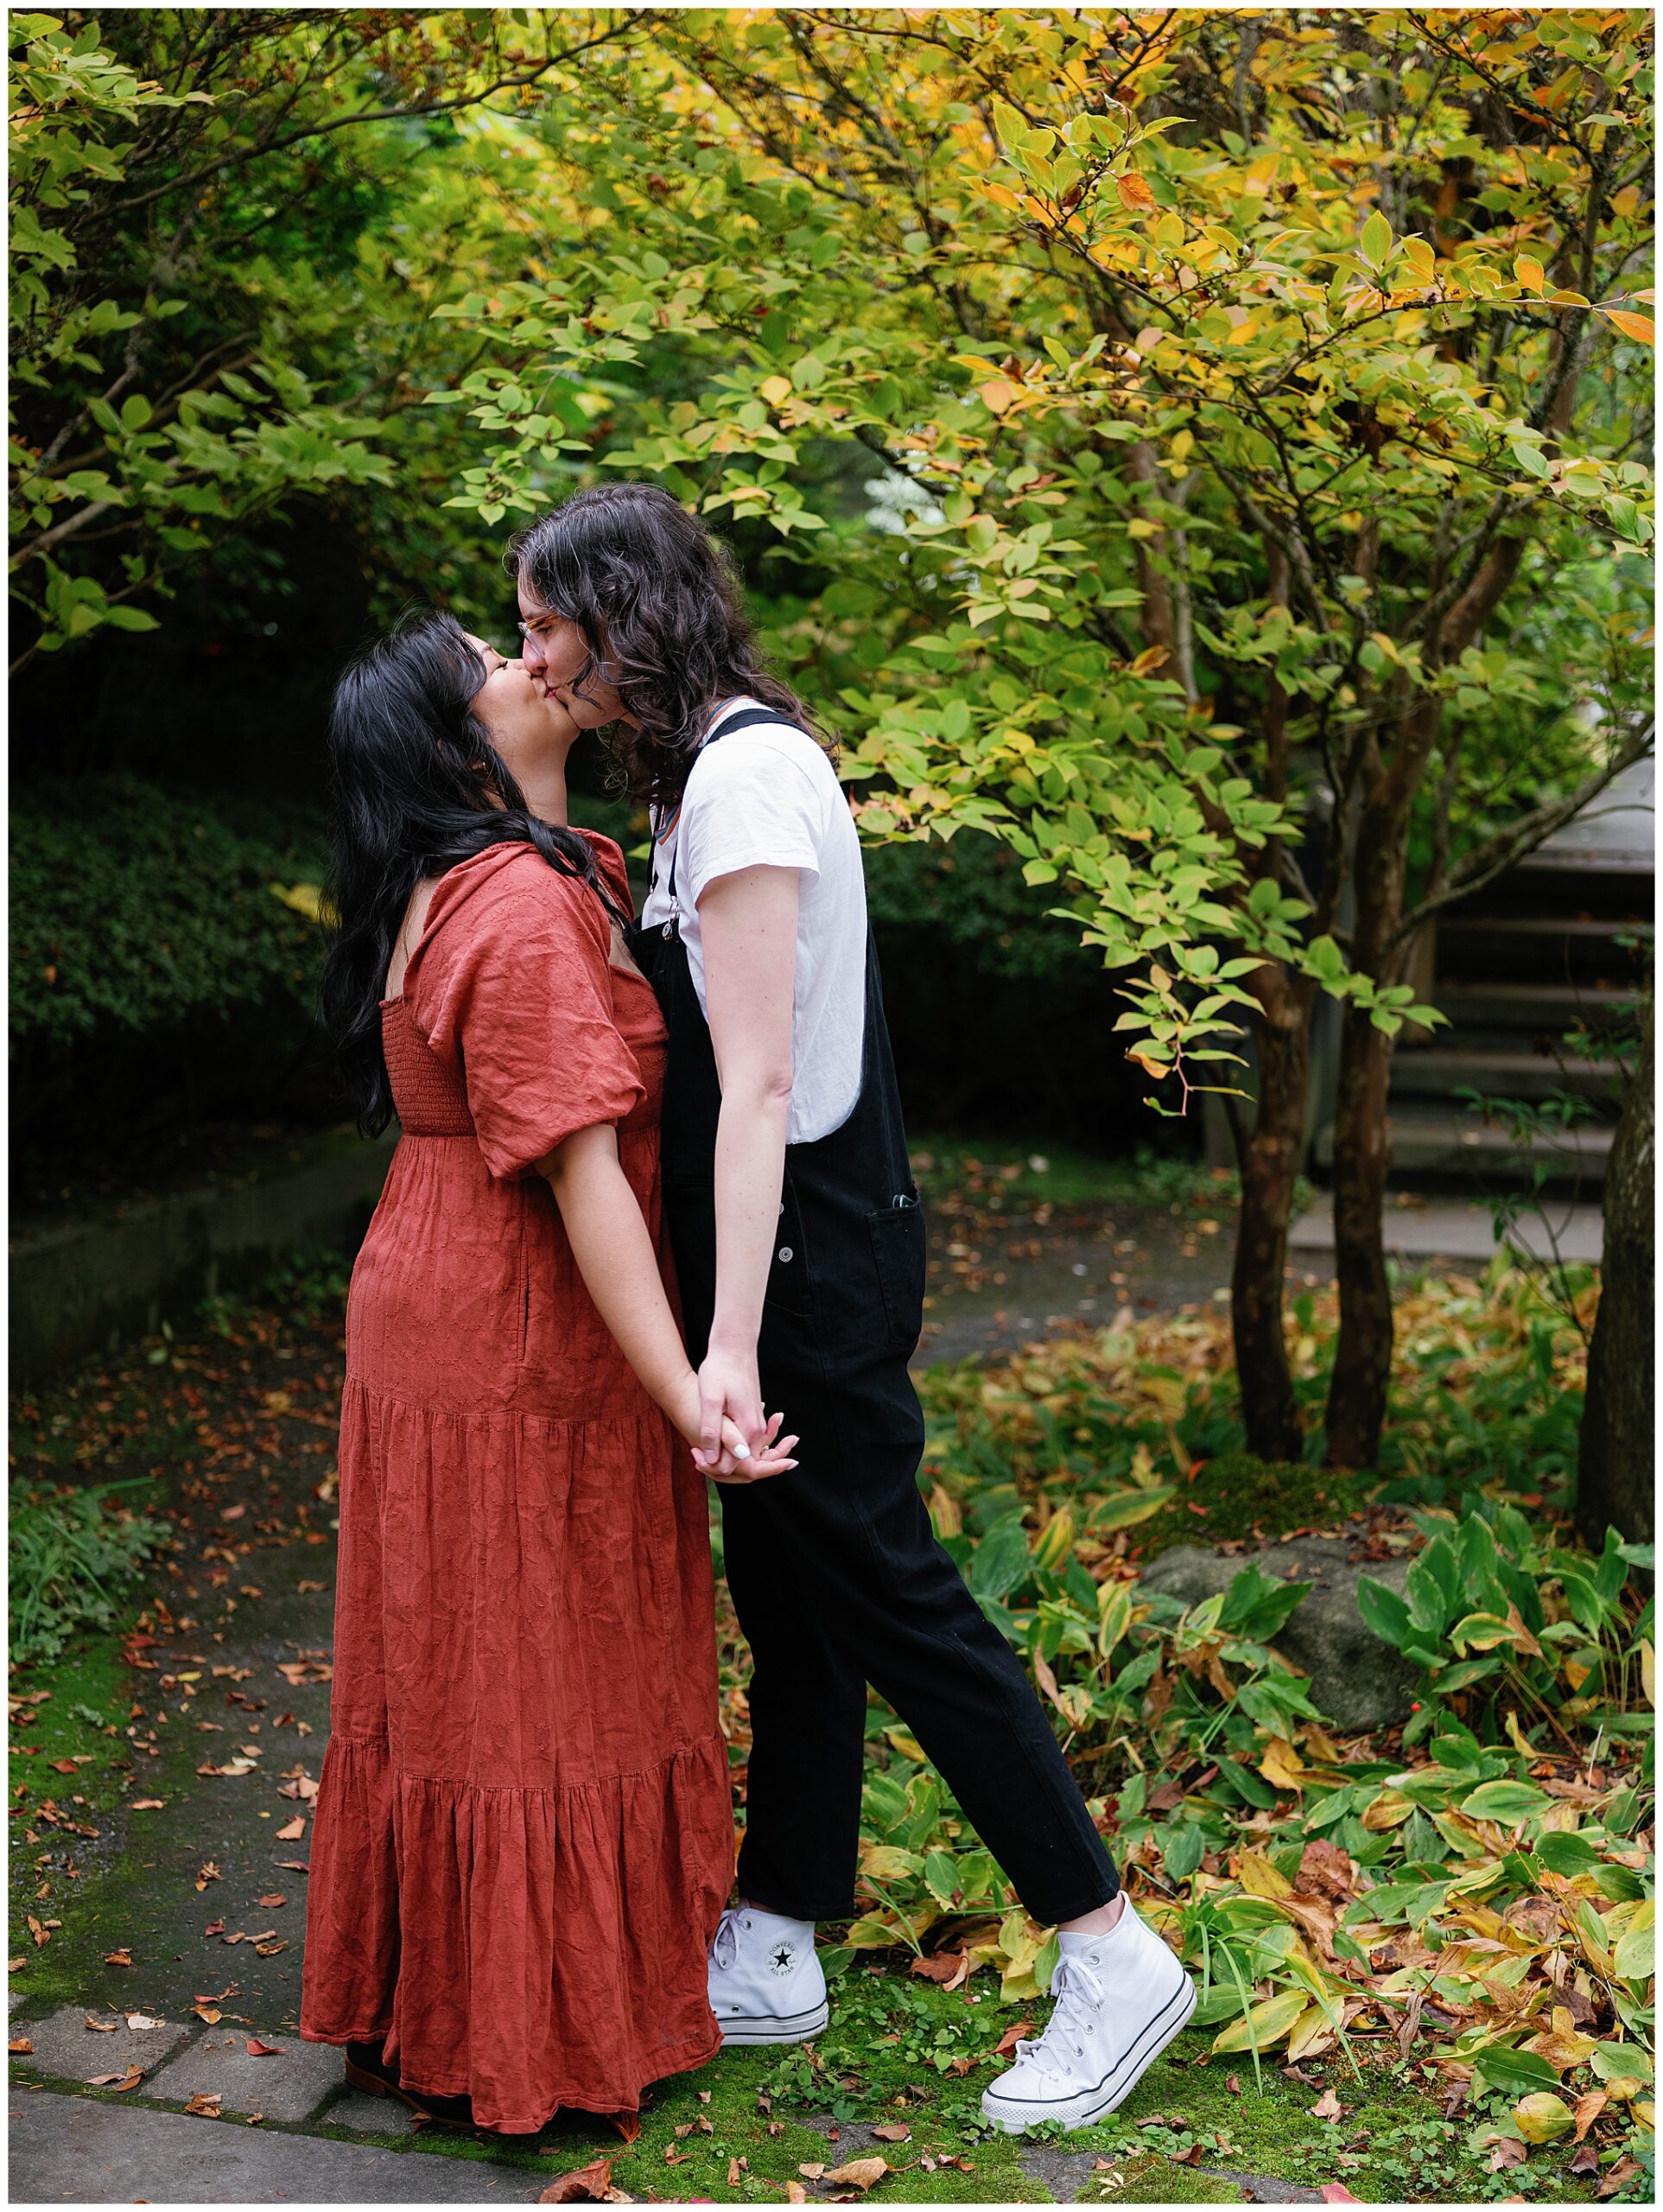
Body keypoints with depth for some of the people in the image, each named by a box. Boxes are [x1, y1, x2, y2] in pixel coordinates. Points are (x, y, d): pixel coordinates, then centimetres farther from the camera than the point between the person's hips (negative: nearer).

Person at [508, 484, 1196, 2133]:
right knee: (785, 1596, 15)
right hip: (789, 1240, 10)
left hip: (808, 1251, -10)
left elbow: (757, 1083, -24)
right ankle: (769, 1956, 27)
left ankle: (1115, 1960, 10)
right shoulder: (722, 762, 12)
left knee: (882, 1593, -2)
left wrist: (731, 1346, -26)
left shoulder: (745, 769, -18)